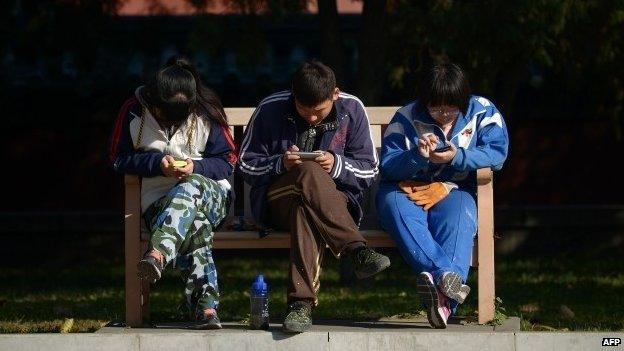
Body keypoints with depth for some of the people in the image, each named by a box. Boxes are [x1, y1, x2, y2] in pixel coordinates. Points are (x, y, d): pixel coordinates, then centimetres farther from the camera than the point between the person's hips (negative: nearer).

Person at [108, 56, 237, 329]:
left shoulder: (206, 114, 1)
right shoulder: (134, 112, 1)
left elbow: (227, 162, 4)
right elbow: (119, 159, 4)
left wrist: (195, 168, -16)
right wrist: (158, 163, -12)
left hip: (212, 196, 1)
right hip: (158, 202, -1)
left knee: (192, 185, -40)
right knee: (196, 226, -38)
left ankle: (158, 254, -58)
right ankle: (205, 305, -49)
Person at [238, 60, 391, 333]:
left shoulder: (352, 110, 1)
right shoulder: (270, 110, -1)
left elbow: (369, 170, 5)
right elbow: (246, 165, 4)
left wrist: (337, 165, -16)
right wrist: (281, 164, -16)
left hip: (334, 199, 0)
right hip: (276, 199, 0)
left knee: (305, 208, -39)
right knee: (310, 173, -36)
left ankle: (302, 302, -50)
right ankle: (357, 251, -43)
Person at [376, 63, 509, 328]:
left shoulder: (483, 112, 2)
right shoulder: (406, 117, -1)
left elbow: (497, 153, -11)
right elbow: (387, 165, -9)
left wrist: (457, 157, -24)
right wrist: (417, 155, -28)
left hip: (453, 190, 0)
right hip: (407, 188, 0)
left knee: (458, 217, -36)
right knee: (395, 204, -36)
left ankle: (444, 297, -57)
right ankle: (447, 275, -55)